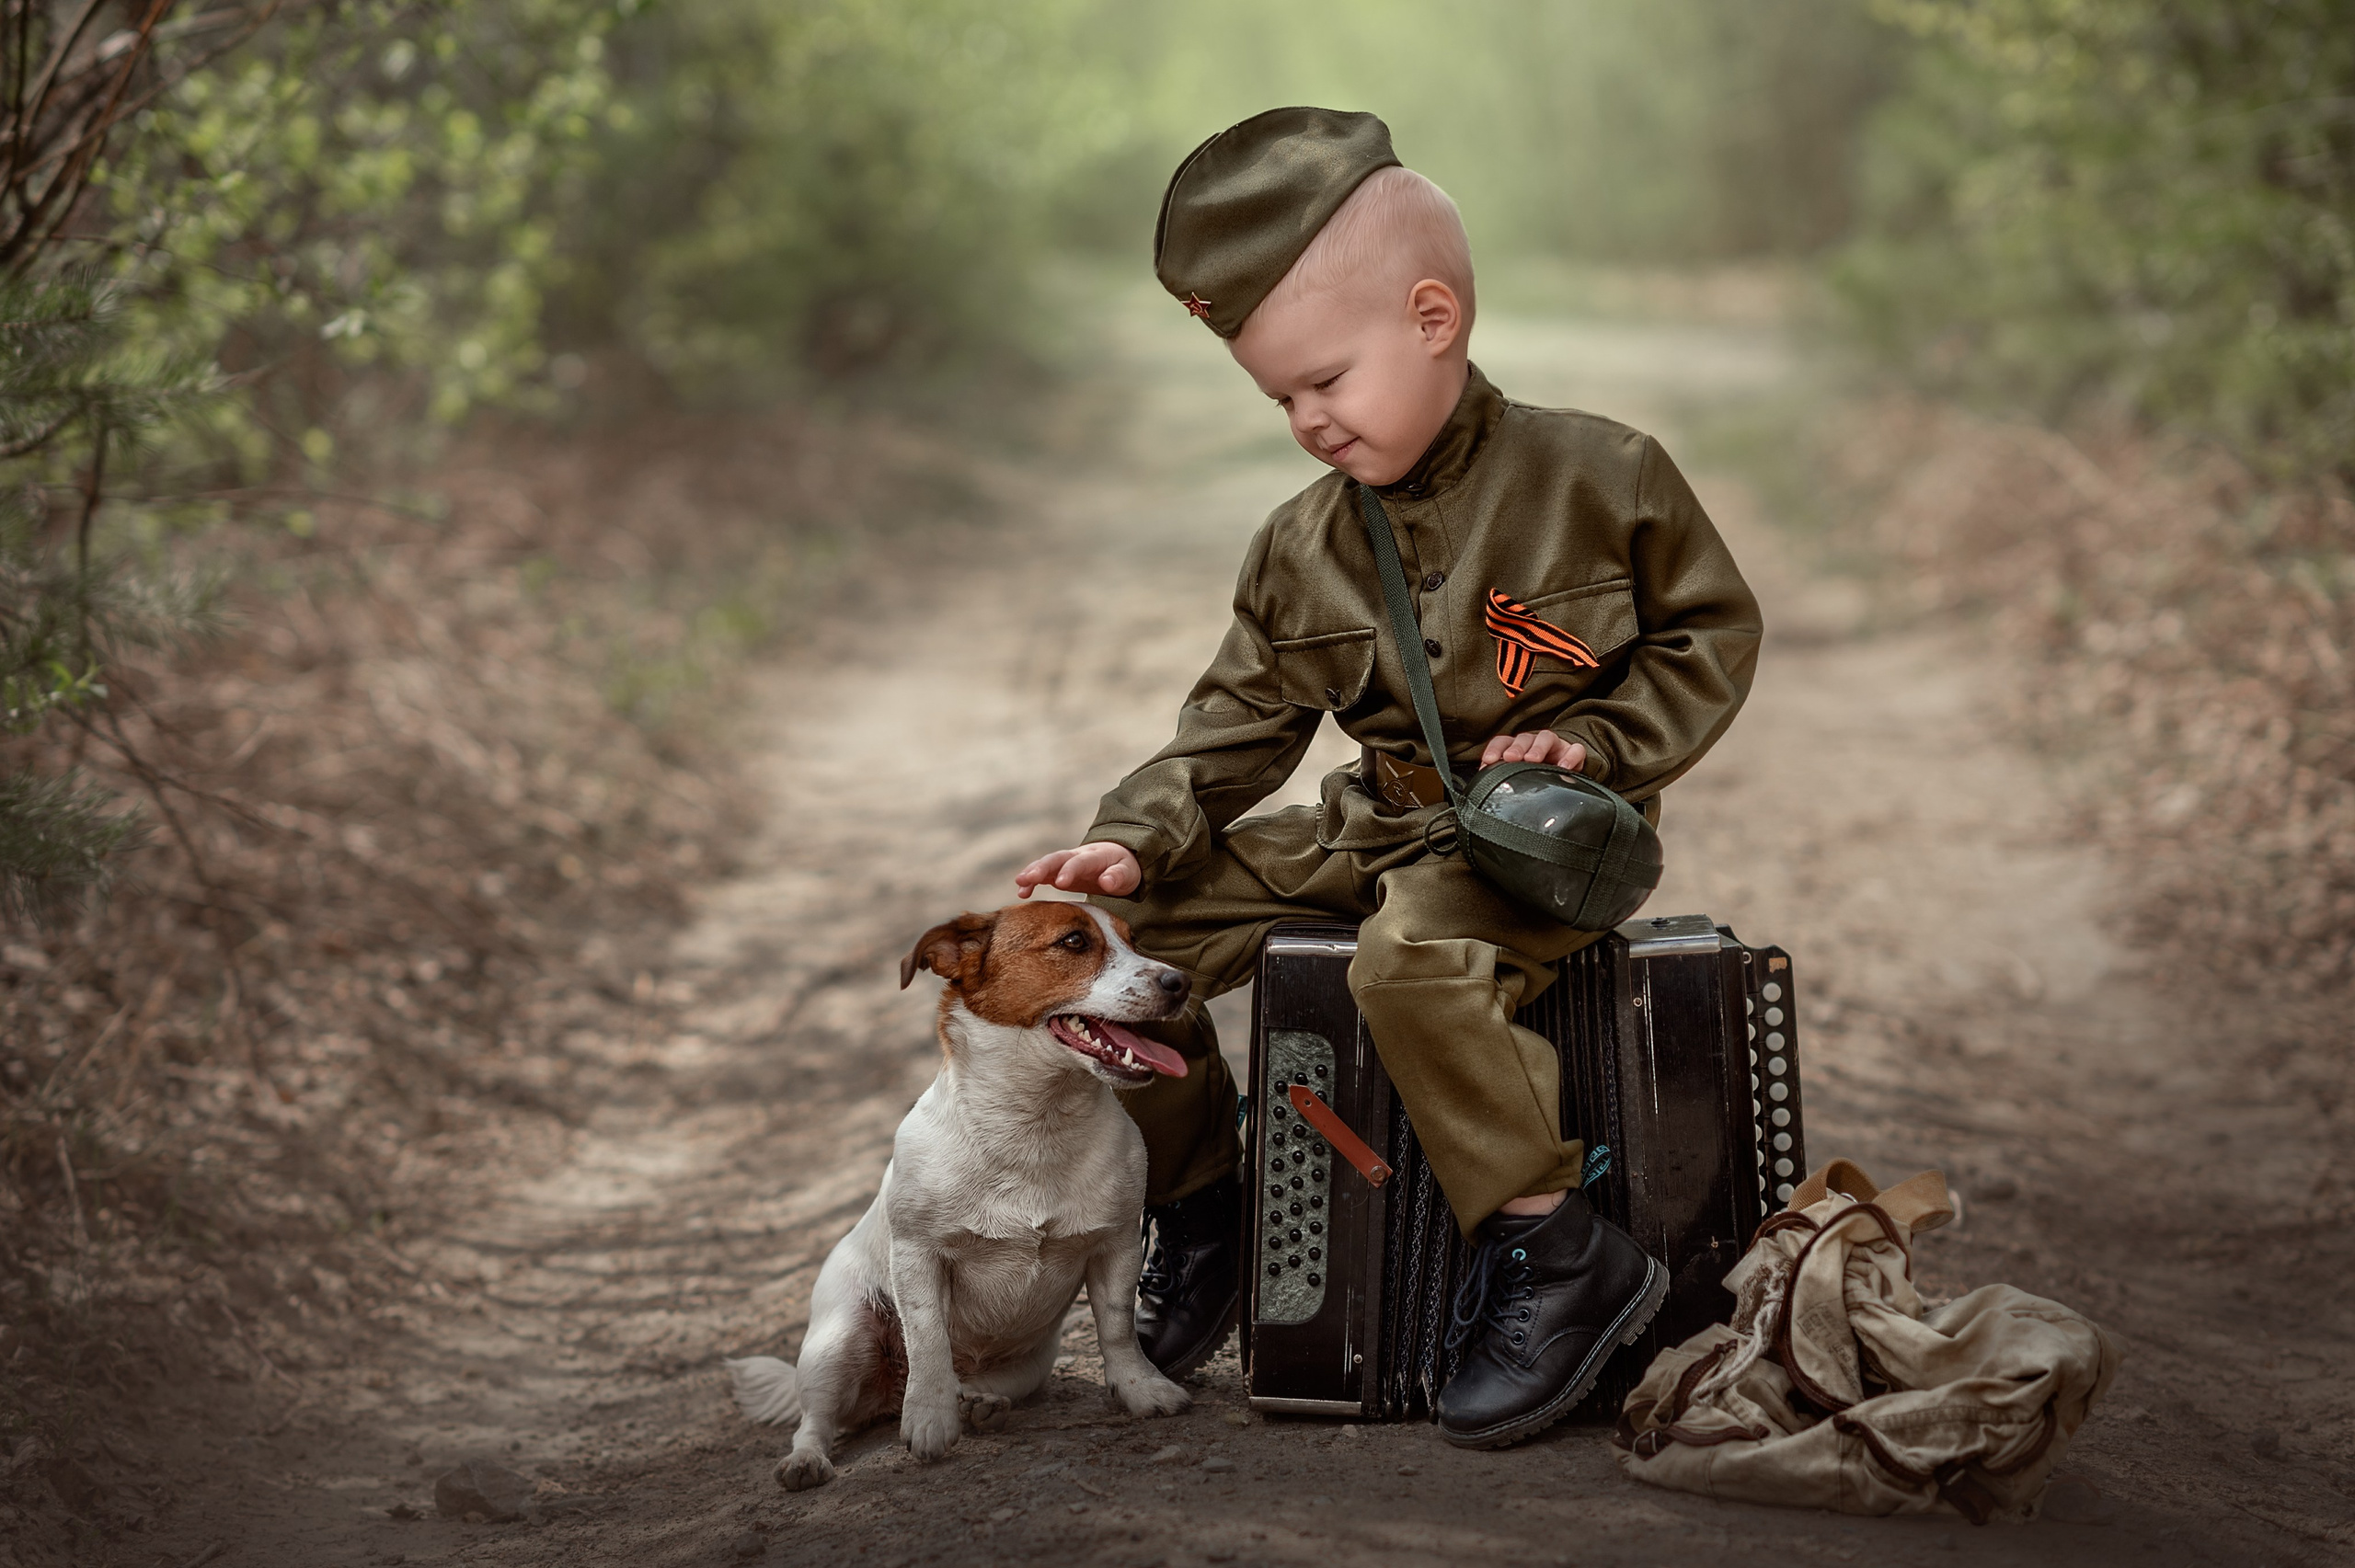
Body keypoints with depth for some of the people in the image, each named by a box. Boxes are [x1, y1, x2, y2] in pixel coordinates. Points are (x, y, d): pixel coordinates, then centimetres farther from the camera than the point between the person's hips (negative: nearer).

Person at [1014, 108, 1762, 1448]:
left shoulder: (1595, 475, -8)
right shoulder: (1302, 548, 8)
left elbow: (1712, 630, -1)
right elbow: (1242, 722, 11)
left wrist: (1597, 743, -15)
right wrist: (1139, 836, -5)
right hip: (1373, 831, 7)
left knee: (1413, 957, -39)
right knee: (1122, 931, -5)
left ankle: (1558, 1247, -27)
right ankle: (1200, 1207, 12)